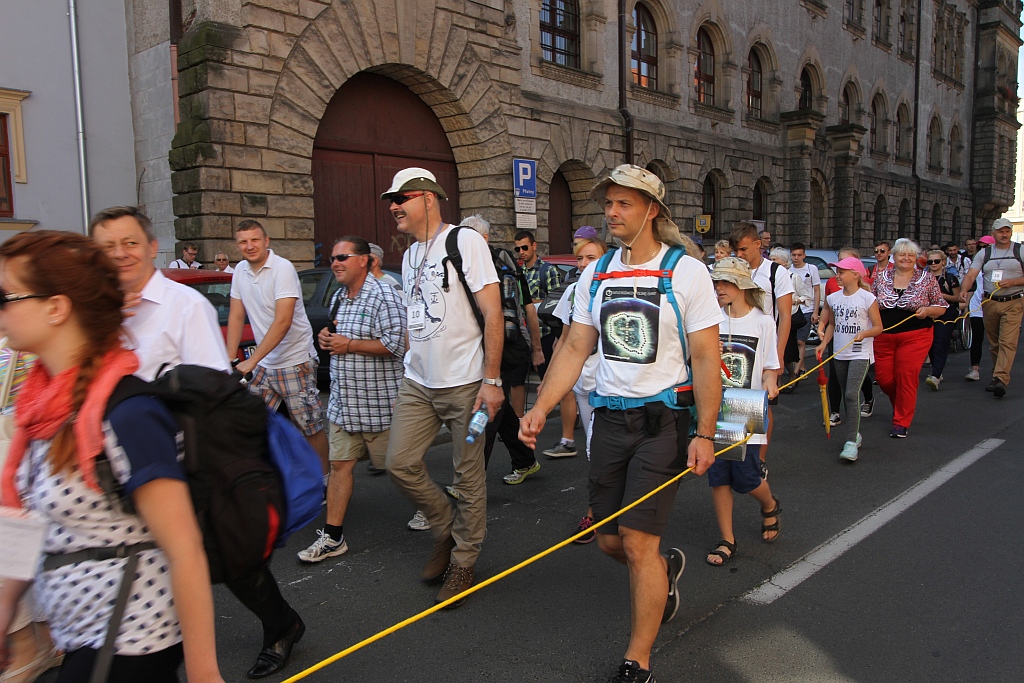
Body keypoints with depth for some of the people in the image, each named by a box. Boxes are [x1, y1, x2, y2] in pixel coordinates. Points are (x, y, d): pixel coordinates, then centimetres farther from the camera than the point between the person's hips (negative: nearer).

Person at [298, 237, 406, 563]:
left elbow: (396, 343, -24)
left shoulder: (383, 295, -15)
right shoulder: (338, 298, 13)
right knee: (339, 464, 6)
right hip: (342, 401, 8)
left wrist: (349, 345, -19)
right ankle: (332, 536, 13)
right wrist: (326, 337, 3)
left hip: (378, 401, -7)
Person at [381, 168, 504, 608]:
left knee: (468, 476, 3)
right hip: (417, 383, 7)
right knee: (400, 464, 2)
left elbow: (492, 313, -13)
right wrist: (411, 371, 15)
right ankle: (445, 531, 26)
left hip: (464, 383, -7)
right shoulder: (409, 256, 16)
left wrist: (491, 379, -17)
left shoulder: (464, 242, -8)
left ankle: (463, 562, 21)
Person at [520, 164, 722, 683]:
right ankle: (665, 570, 45)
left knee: (637, 543, -8)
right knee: (609, 542, 11)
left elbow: (707, 359, -8)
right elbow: (575, 349, 6)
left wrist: (704, 435, -13)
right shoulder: (594, 275, 7)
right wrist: (541, 408, -5)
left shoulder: (687, 272, -7)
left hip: (664, 418, -5)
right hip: (609, 417, 5)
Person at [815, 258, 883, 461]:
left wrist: (864, 333, -25)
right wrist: (824, 343, 5)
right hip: (839, 354, 6)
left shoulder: (867, 298, -9)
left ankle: (851, 442, -17)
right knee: (847, 396, 13)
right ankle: (856, 433, 29)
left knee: (852, 394, -17)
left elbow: (878, 327, -6)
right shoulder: (833, 298, 5)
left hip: (860, 354, -6)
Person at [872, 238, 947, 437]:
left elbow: (942, 307, 5)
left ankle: (901, 422, 4)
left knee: (906, 377, -8)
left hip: (915, 336, -3)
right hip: (883, 337, 3)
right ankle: (902, 405, 35)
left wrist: (927, 310, -14)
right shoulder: (881, 277, 7)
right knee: (883, 378, 4)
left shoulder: (927, 279, 2)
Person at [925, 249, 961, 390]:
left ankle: (935, 377, -24)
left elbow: (958, 298, 2)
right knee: (931, 345, 7)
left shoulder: (950, 277, 0)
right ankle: (938, 372, 25)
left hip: (946, 316, -4)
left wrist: (943, 295, -13)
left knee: (940, 345, -14)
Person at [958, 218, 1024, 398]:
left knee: (1007, 342, -14)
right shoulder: (984, 253, 8)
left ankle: (1001, 380, -22)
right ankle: (997, 377, 23)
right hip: (990, 302, 3)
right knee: (993, 343, 11)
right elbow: (971, 275, -4)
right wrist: (964, 290, -22)